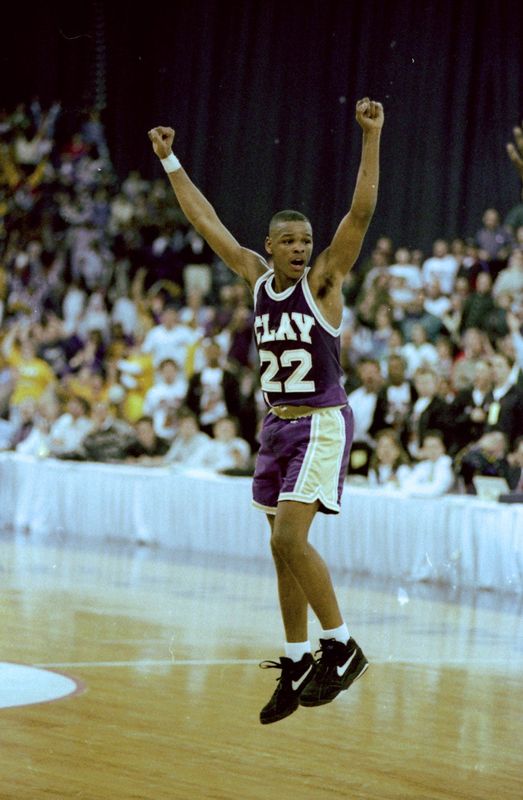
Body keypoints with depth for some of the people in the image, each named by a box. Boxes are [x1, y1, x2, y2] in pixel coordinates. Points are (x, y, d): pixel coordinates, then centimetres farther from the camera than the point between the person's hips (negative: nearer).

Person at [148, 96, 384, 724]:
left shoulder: (324, 279, -9)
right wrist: (170, 162, 13)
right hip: (278, 424, 6)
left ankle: (342, 646, -8)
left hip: (322, 424, -6)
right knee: (283, 547, 8)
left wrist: (371, 137, -28)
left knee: (290, 538, -18)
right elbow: (205, 221, 13)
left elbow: (362, 211, -20)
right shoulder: (257, 276, 5)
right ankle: (297, 664, 17)